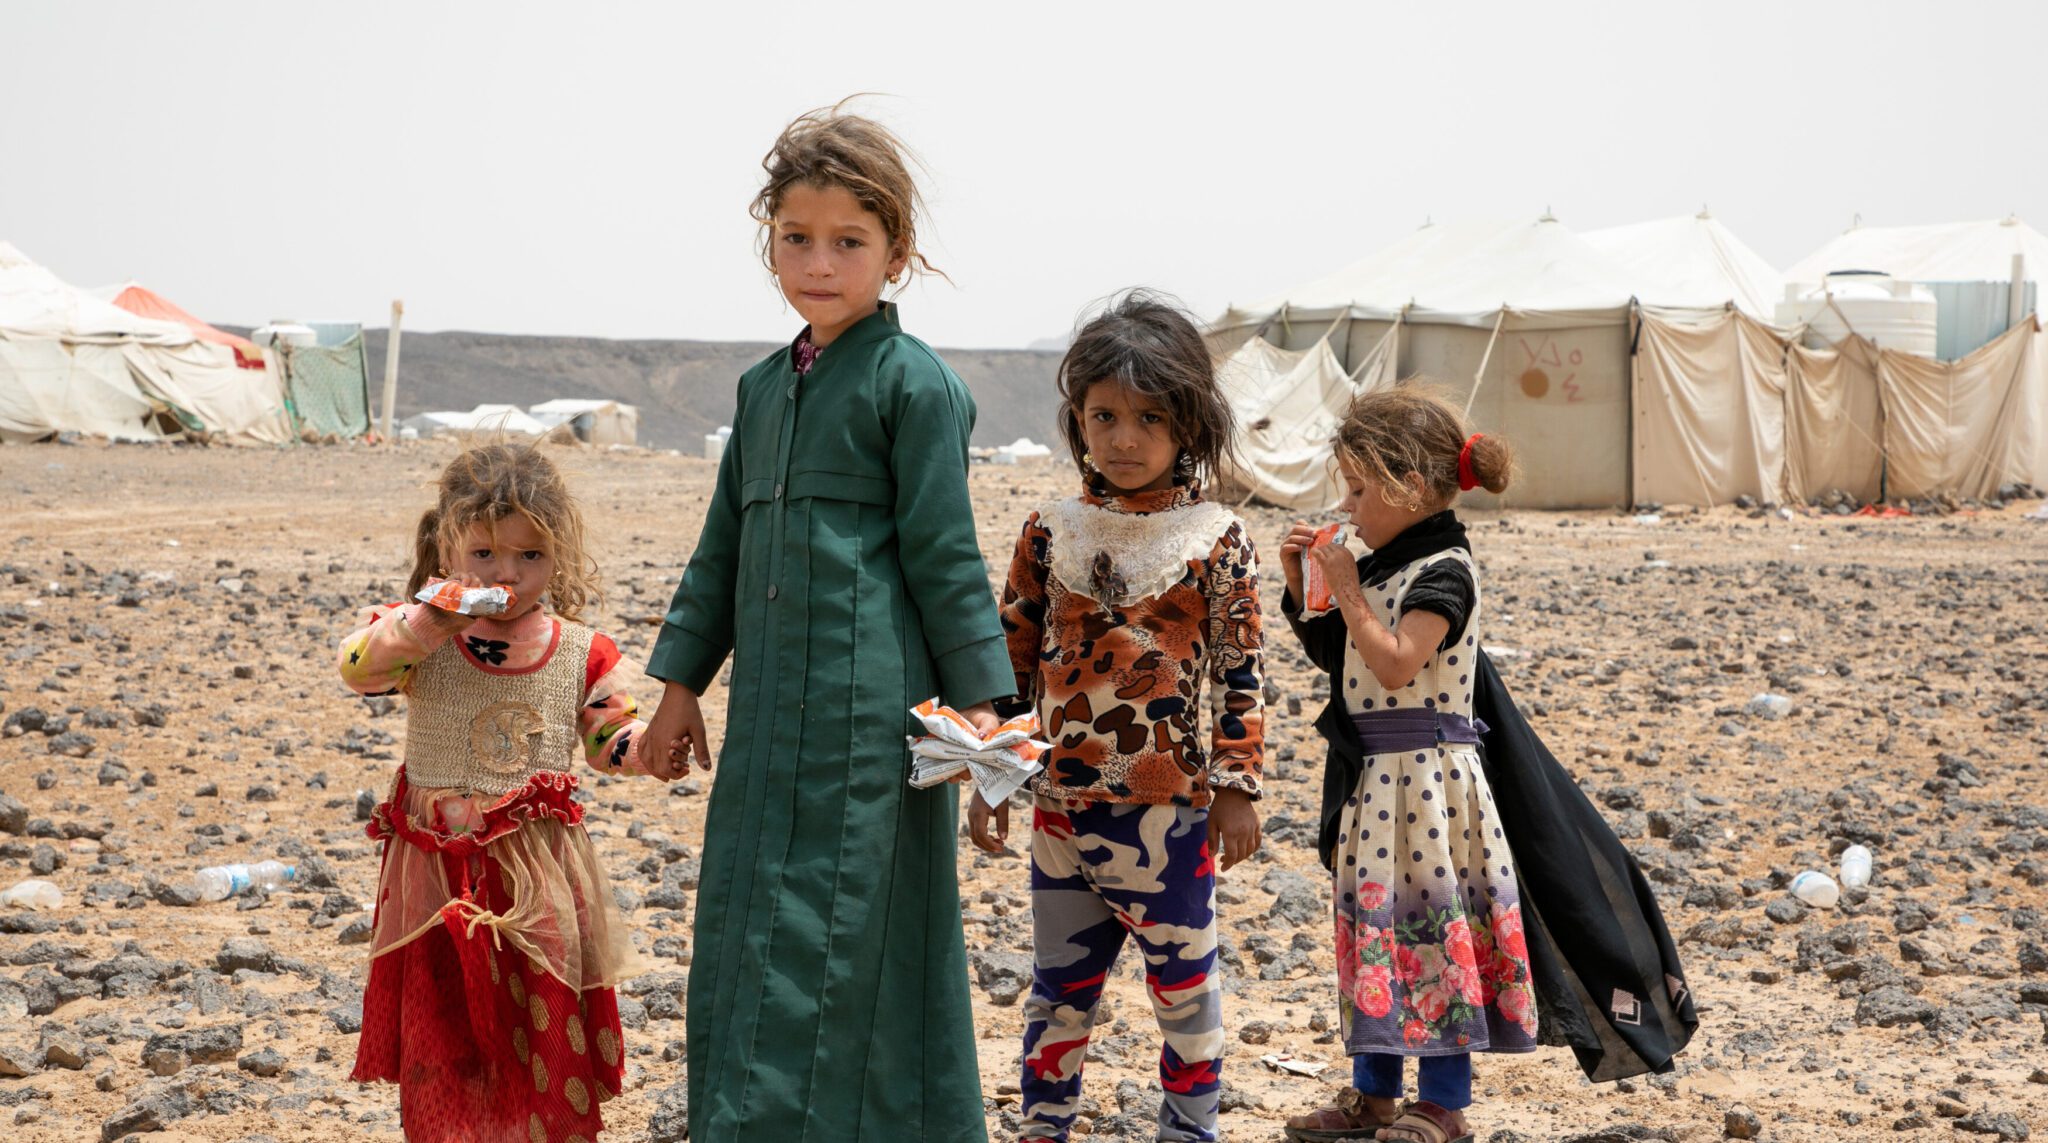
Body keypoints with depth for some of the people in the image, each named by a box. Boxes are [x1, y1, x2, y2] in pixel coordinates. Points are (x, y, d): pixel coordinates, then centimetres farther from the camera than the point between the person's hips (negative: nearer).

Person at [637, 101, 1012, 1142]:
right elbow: (725, 545, 20)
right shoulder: (763, 387, 14)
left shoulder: (914, 383, -7)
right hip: (770, 705, 7)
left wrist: (976, 699, -10)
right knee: (746, 929, 11)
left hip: (869, 703, -7)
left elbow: (945, 555, -8)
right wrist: (682, 678, 19)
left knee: (840, 933, -4)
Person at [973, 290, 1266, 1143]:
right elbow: (1011, 662, 6)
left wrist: (1236, 787, -4)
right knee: (1060, 980, 13)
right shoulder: (1050, 535, 2)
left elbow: (1240, 673, -2)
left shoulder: (1217, 542, -4)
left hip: (1171, 804, -2)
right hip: (1061, 800, 2)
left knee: (1183, 977, 10)